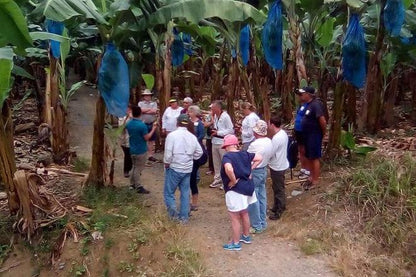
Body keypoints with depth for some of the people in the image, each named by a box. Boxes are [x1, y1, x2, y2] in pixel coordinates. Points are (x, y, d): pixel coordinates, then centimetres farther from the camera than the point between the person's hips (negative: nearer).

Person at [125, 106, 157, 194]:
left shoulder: (128, 124, 0)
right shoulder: (142, 125, -22)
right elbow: (147, 138, -17)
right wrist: (153, 129, -8)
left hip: (132, 149, 7)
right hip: (140, 150, -7)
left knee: (135, 167, 21)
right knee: (138, 168, 1)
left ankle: (132, 184, 28)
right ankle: (138, 187, 8)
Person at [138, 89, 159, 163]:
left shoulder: (154, 103, 7)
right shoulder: (140, 103, 5)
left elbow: (155, 111, -10)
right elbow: (141, 110, -14)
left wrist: (145, 111, -9)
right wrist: (150, 109, -10)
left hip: (151, 124, 2)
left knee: (151, 140, 7)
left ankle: (150, 155, 16)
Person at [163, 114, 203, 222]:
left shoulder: (172, 135, -13)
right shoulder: (192, 137, 3)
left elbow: (168, 153, -16)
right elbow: (199, 152, 10)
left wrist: (166, 164, -1)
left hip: (174, 168, -4)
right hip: (188, 169, 5)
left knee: (168, 192, 8)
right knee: (185, 193, 13)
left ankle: (174, 212, -8)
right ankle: (184, 217, 18)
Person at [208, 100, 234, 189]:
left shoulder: (225, 116, -14)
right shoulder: (215, 116, 9)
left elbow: (231, 130, -16)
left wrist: (218, 133, -16)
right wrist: (212, 125, 1)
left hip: (223, 143, -8)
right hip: (215, 142, 8)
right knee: (216, 163, 16)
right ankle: (217, 180, 28)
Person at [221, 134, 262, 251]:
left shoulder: (227, 156, -19)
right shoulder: (244, 154, 3)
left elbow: (229, 169, -38)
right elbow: (259, 158, 8)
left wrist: (233, 181, -23)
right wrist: (250, 169, 5)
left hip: (235, 190, -8)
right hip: (247, 186, 8)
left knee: (235, 217, 7)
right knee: (244, 213, 26)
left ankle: (235, 243, 19)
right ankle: (246, 236, 42)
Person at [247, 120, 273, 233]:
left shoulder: (254, 144, -25)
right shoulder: (269, 142, -1)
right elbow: (269, 156, 8)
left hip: (254, 173, -8)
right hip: (263, 170, 8)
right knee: (262, 197, 17)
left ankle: (256, 226, 12)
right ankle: (263, 223, 28)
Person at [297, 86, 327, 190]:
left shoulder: (316, 105, -21)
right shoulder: (308, 104, 8)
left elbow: (323, 121, -25)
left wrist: (323, 133, -11)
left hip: (314, 135, -9)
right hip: (307, 135, 9)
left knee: (315, 158, 0)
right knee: (309, 157, 16)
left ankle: (315, 181, 10)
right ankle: (311, 177, 29)